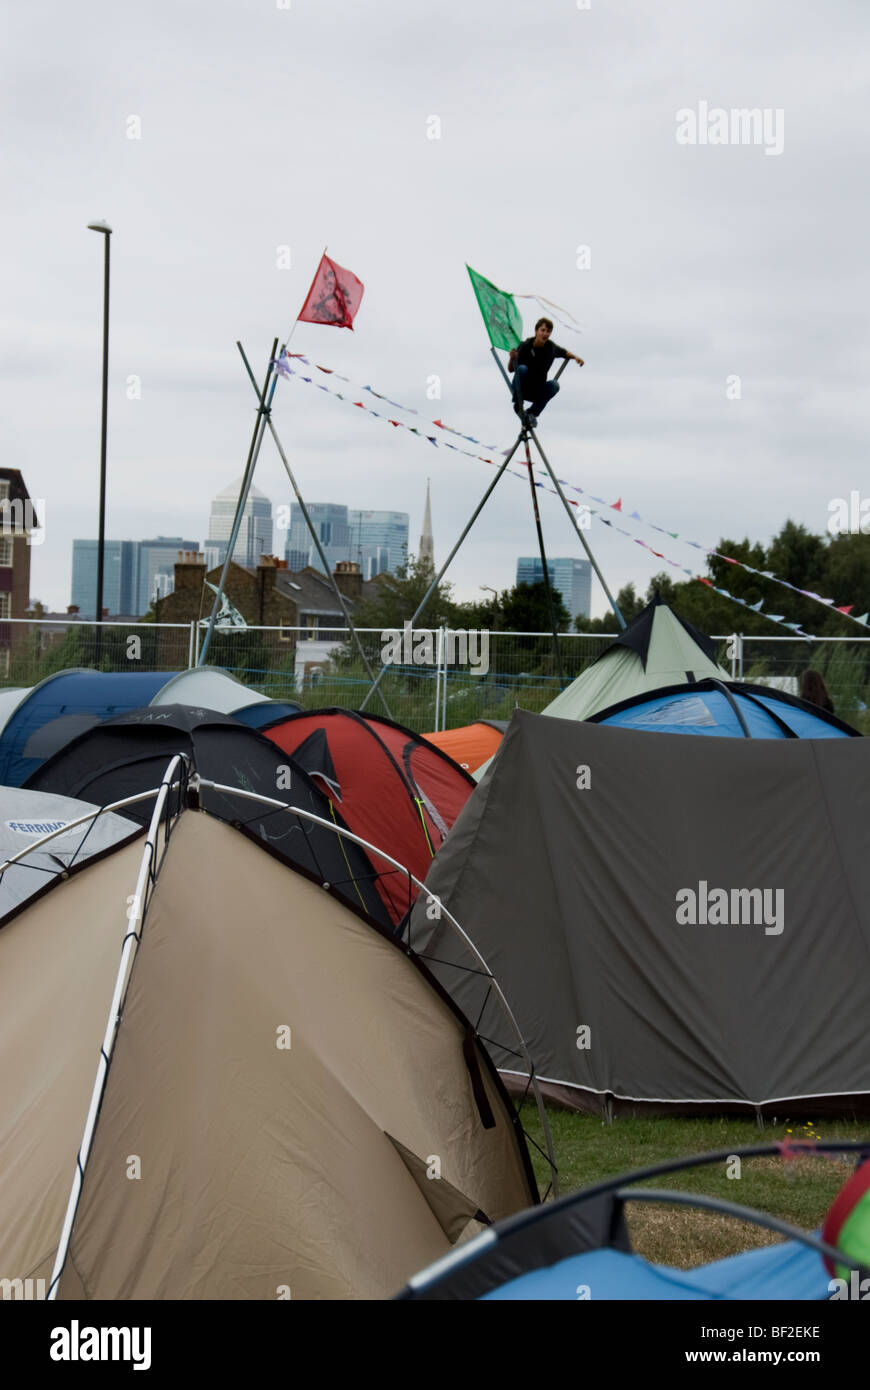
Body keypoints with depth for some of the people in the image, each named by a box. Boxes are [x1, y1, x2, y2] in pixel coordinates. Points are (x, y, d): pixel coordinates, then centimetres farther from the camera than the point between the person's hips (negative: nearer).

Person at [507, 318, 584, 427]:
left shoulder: (552, 348, -6)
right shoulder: (525, 346, -15)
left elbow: (564, 352, 18)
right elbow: (510, 369, -13)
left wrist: (575, 357, -1)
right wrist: (512, 358, -34)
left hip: (537, 392, 3)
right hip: (521, 389, -3)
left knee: (554, 385, -26)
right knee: (522, 368, -31)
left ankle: (533, 413, -11)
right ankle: (518, 405, -16)